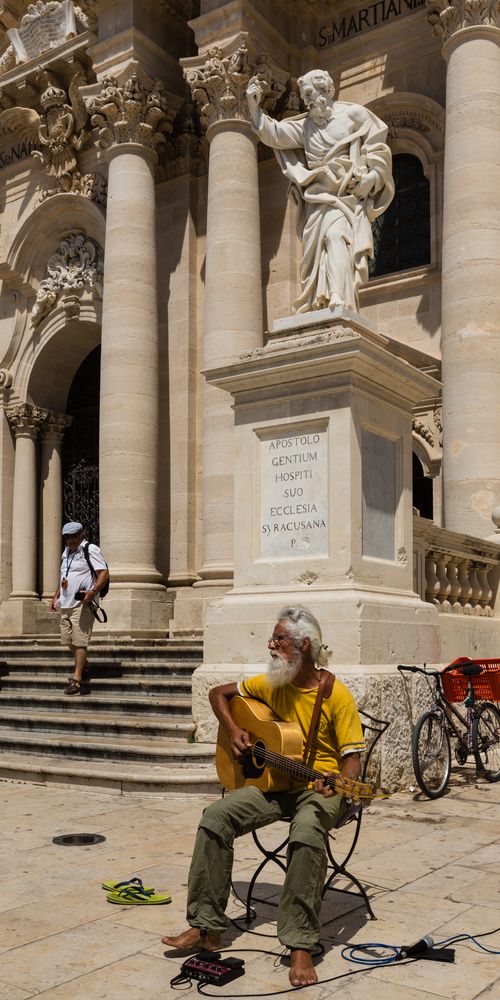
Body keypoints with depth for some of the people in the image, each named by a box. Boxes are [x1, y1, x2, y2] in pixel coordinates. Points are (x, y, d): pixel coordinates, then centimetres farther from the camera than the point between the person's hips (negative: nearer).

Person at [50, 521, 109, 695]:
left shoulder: (91, 550, -7)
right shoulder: (66, 553, 20)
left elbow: (104, 573, -16)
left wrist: (93, 591, -28)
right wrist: (56, 596, 20)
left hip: (82, 604, -8)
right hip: (66, 603, 9)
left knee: (79, 640, -9)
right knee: (68, 639, 11)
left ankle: (77, 678, -7)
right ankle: (84, 669, 29)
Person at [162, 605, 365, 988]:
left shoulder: (337, 695, -13)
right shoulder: (271, 684, 2)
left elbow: (352, 756, -13)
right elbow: (219, 693, 15)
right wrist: (234, 731, -1)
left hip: (319, 787, -5)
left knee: (307, 831, -38)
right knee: (216, 817, -19)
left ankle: (301, 946, -29)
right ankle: (206, 927, -10)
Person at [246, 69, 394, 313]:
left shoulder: (353, 114, 8)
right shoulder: (305, 125, 20)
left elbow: (378, 150, 6)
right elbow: (274, 134, 11)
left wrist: (367, 179, -9)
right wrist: (255, 107, 0)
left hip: (346, 195, -5)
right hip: (317, 199, 5)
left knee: (336, 237, -27)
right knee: (314, 252, -6)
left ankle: (338, 300, -39)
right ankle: (314, 308, -9)